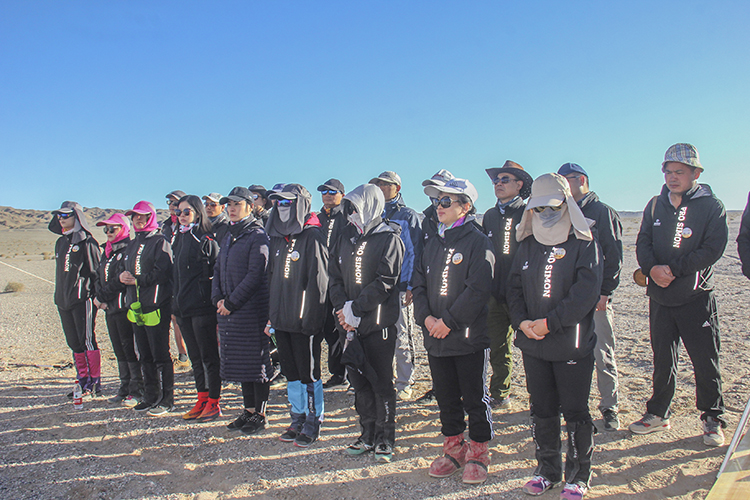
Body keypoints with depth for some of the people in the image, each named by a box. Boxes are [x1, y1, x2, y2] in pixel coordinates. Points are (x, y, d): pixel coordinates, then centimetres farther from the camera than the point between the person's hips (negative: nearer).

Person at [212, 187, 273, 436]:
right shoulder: (228, 238, 17)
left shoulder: (257, 236, -9)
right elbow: (218, 270, 17)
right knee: (240, 362, 14)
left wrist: (231, 302, -16)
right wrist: (218, 298, 1)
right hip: (229, 311, 8)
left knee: (256, 363, 0)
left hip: (252, 310, -8)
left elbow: (255, 275, -17)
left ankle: (260, 414, 10)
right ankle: (248, 410, 25)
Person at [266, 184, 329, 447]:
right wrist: (271, 315, 12)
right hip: (282, 319, 8)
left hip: (305, 320, -7)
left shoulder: (312, 236, -10)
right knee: (291, 372, 15)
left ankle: (313, 423, 16)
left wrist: (311, 316, -18)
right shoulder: (278, 238, 13)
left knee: (309, 373, 3)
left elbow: (318, 279, -14)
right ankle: (298, 420, 28)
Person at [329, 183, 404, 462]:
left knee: (381, 382, 2)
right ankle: (368, 435, 25)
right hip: (349, 324, 6)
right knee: (358, 379, 11)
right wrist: (342, 307, -6)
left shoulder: (388, 239, -5)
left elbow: (385, 282, -14)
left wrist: (355, 309, -17)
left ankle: (385, 439, 15)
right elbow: (334, 276, 9)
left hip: (378, 323, -6)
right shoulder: (347, 238, 14)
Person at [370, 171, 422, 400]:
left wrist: (410, 286, -10)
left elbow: (414, 252, -3)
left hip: (400, 287, -4)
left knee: (402, 338, 1)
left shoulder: (408, 215, 2)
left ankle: (404, 384, 12)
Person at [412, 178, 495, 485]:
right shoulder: (434, 243, 12)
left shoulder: (478, 241, -9)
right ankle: (453, 448, 31)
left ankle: (478, 452, 22)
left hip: (469, 336, -6)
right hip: (435, 337, 6)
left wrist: (448, 321, -17)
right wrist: (426, 317, -7)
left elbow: (478, 289, -17)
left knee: (474, 398, 6)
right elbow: (419, 282, 9)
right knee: (446, 396, 15)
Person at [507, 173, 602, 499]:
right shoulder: (527, 246, 10)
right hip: (532, 345, 5)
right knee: (541, 410, 13)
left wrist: (549, 322, -19)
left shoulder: (584, 245, -5)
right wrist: (521, 321, -9)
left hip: (572, 344, -4)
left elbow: (585, 292, -15)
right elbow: (514, 287, 8)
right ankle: (548, 470, 30)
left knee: (575, 412, 5)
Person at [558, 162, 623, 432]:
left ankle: (610, 407, 13)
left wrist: (605, 292, -12)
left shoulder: (603, 212, -2)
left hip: (595, 298, -5)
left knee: (602, 354, 0)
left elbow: (614, 256, -6)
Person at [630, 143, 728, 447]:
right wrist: (652, 268, -16)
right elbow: (643, 243, 4)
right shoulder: (655, 205, 9)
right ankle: (658, 413, 26)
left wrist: (674, 269, -18)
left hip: (697, 298, -3)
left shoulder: (711, 206, -3)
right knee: (662, 359, 13)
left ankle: (712, 420, 18)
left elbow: (712, 249, -12)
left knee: (705, 362, 2)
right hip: (660, 297, 4)